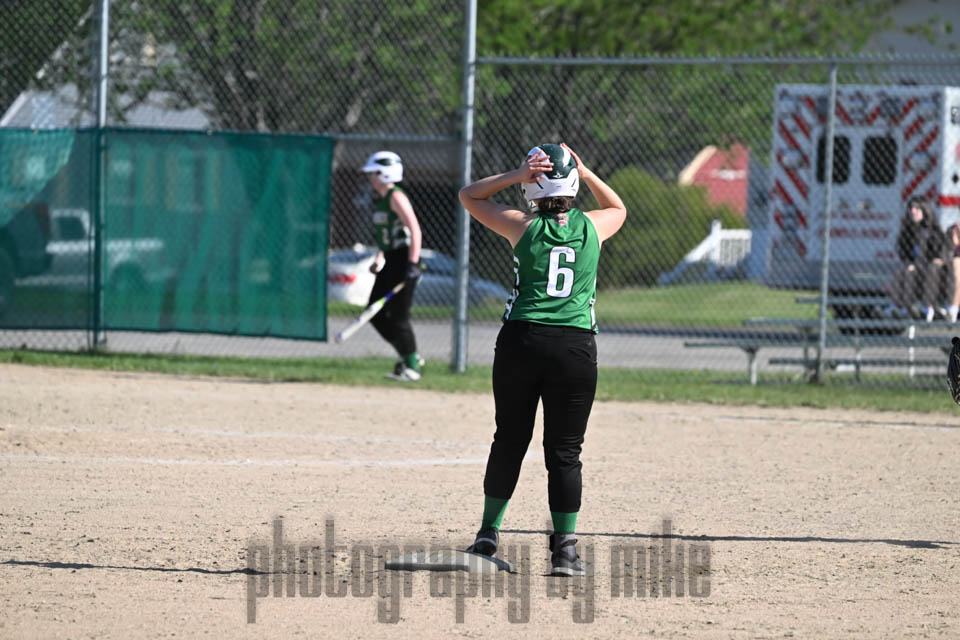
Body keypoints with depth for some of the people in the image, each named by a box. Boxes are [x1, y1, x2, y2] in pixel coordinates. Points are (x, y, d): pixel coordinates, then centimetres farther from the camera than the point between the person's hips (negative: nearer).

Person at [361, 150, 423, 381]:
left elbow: (415, 229, -21)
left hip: (403, 259, -10)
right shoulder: (378, 198, 14)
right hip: (390, 261, 10)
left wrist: (413, 264, -27)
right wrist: (379, 259, 19)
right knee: (376, 313, 9)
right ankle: (409, 356, 19)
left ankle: (411, 366, 1)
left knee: (398, 315, -8)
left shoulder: (396, 197, -14)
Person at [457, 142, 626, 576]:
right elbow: (618, 208, 31)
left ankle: (489, 533, 16)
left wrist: (516, 175, 3)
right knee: (565, 450, 4)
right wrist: (586, 174, 17)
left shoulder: (524, 227, 1)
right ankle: (565, 545, -1)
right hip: (576, 347, 0)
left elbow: (469, 195, 15)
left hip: (522, 340, 0)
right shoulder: (592, 228, 6)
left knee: (510, 440, 12)